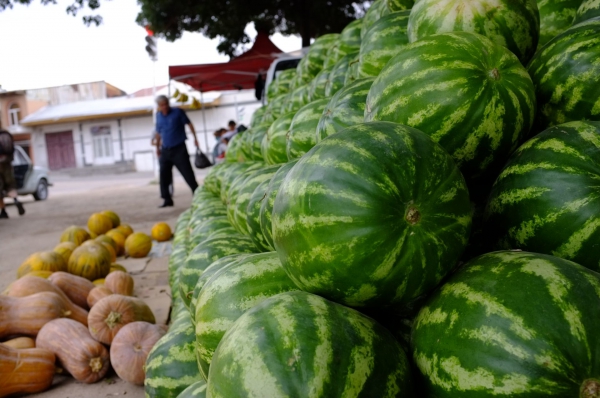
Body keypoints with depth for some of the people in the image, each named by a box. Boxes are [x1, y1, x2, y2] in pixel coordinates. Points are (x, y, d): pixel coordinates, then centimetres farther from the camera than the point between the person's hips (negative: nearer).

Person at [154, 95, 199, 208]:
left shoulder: (178, 112, -5)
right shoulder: (158, 116, 8)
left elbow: (189, 124, 3)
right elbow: (159, 133, 17)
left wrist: (195, 138, 0)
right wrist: (158, 147, 17)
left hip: (179, 149, -4)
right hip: (165, 150, 5)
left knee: (188, 174, -5)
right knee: (164, 175, 3)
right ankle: (167, 199, 13)